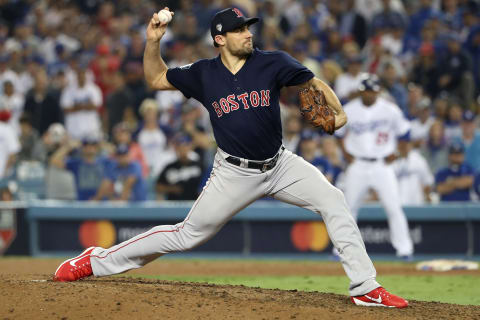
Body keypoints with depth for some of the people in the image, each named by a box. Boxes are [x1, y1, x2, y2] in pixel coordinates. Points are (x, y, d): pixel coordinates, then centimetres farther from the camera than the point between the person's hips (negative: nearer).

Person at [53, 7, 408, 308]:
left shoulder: (272, 63, -7)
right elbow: (156, 79, 8)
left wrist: (338, 113, -18)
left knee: (333, 200, -16)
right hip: (235, 173, -2)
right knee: (189, 234, 0)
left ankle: (365, 288, -11)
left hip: (280, 165, 2)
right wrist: (153, 41, -8)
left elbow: (313, 83, 0)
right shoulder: (203, 74, -4)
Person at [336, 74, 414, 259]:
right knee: (349, 207, 3)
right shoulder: (349, 110, 0)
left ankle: (404, 249, -3)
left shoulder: (390, 110, -4)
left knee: (393, 207, -9)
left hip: (382, 165, -1)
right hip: (358, 166, 1)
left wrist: (394, 153, 0)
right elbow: (340, 134, 13)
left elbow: (402, 131, 8)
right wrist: (346, 153, 3)